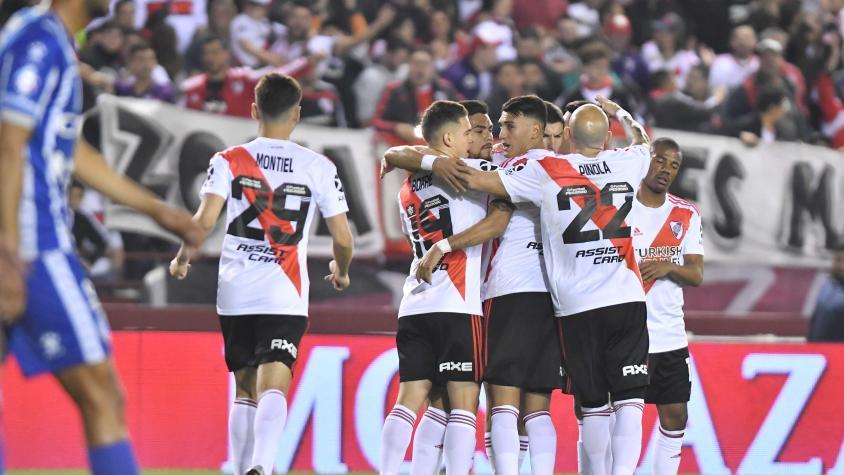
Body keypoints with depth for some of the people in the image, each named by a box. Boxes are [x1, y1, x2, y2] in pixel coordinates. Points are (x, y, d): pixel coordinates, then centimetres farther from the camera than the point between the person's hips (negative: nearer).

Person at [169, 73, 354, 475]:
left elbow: (205, 220, -9)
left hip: (235, 294, 2)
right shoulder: (319, 167, 2)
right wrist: (341, 271, 23)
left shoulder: (229, 161, 3)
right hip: (285, 296, -2)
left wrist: (181, 259, 10)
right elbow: (342, 238, 2)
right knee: (273, 389, -12)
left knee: (245, 392, 15)